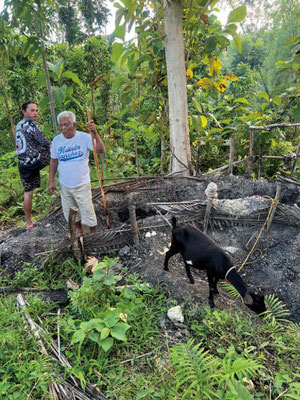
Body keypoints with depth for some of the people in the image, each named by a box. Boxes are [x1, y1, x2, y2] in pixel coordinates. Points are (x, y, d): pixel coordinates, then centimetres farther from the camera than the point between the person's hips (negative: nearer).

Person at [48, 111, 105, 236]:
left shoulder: (84, 137, -12)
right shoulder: (56, 140, -2)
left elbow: (101, 151, -26)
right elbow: (53, 161, 6)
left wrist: (95, 133, -38)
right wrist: (51, 181, 5)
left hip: (82, 184, -4)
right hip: (64, 185, 4)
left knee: (87, 211, 3)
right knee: (70, 211, 18)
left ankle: (93, 234, 24)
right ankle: (78, 230, 40)